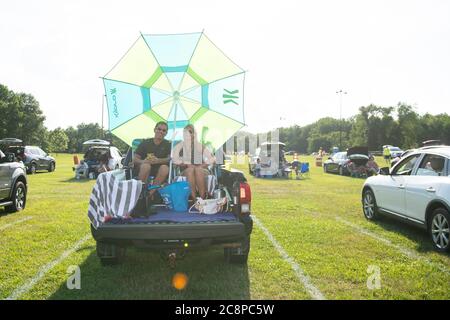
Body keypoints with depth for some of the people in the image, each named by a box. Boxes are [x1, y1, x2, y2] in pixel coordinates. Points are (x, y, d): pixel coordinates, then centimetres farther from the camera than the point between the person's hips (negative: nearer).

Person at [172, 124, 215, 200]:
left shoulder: (201, 146, 16)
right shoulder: (180, 146, 15)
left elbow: (212, 159, 6)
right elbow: (175, 159, -1)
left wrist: (202, 165, -9)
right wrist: (187, 165, -13)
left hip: (201, 170, 0)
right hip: (186, 171, 0)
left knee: (198, 169, -36)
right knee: (190, 170, -36)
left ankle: (202, 198, -47)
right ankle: (193, 199, -50)